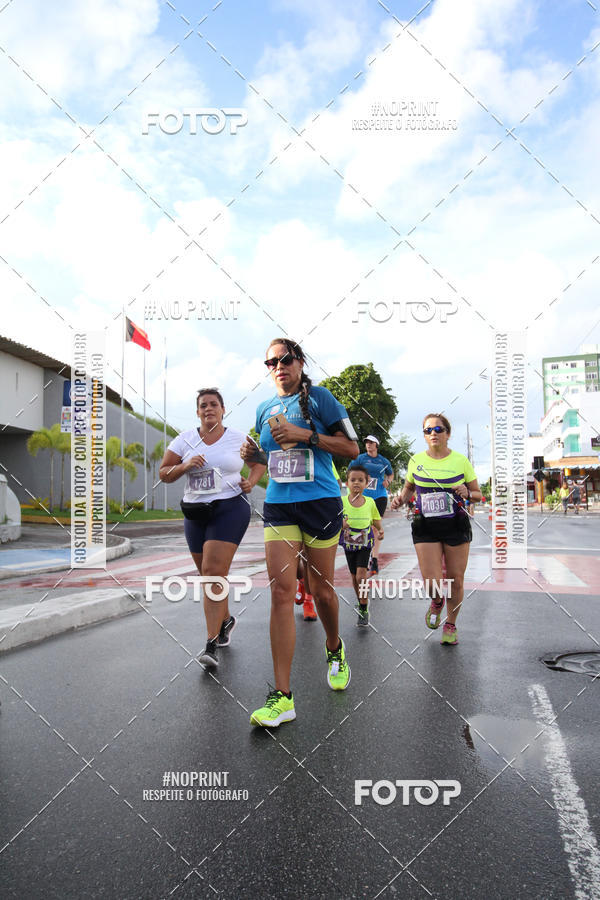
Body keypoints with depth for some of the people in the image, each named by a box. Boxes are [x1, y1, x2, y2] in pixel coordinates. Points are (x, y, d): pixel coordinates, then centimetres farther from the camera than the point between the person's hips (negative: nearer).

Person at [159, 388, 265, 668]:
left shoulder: (237, 438, 2)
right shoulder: (185, 439, 5)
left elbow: (259, 462, 16)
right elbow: (164, 474, 6)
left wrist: (251, 481, -4)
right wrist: (185, 466, -13)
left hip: (230, 508, -4)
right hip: (195, 511, 4)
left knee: (214, 572, -16)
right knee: (210, 573, 14)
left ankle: (211, 644, -14)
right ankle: (225, 620, 40)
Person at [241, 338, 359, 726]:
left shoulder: (318, 397, -2)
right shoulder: (264, 408, 15)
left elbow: (352, 448, -5)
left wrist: (306, 435, -16)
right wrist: (256, 454, 5)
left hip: (320, 503, -3)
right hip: (278, 505, 4)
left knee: (322, 590, 8)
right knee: (281, 590, -9)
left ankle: (335, 650, 41)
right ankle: (282, 696, -6)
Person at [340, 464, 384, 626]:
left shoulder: (370, 502, -7)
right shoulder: (342, 501, -10)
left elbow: (376, 524, 2)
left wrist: (380, 532, -16)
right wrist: (341, 525, -27)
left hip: (365, 544, -1)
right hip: (349, 544, 1)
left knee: (361, 575, -15)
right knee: (354, 576, 13)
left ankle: (364, 611, -3)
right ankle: (360, 603, 36)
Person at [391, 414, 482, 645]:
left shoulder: (461, 461, 0)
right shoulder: (416, 461, 3)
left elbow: (478, 494, 9)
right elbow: (409, 487, 20)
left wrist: (467, 493, -13)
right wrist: (401, 498, -1)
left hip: (456, 525, 0)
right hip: (425, 527, 0)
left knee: (455, 580, 5)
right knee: (431, 582, -9)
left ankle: (450, 624, 29)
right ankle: (436, 602, 29)